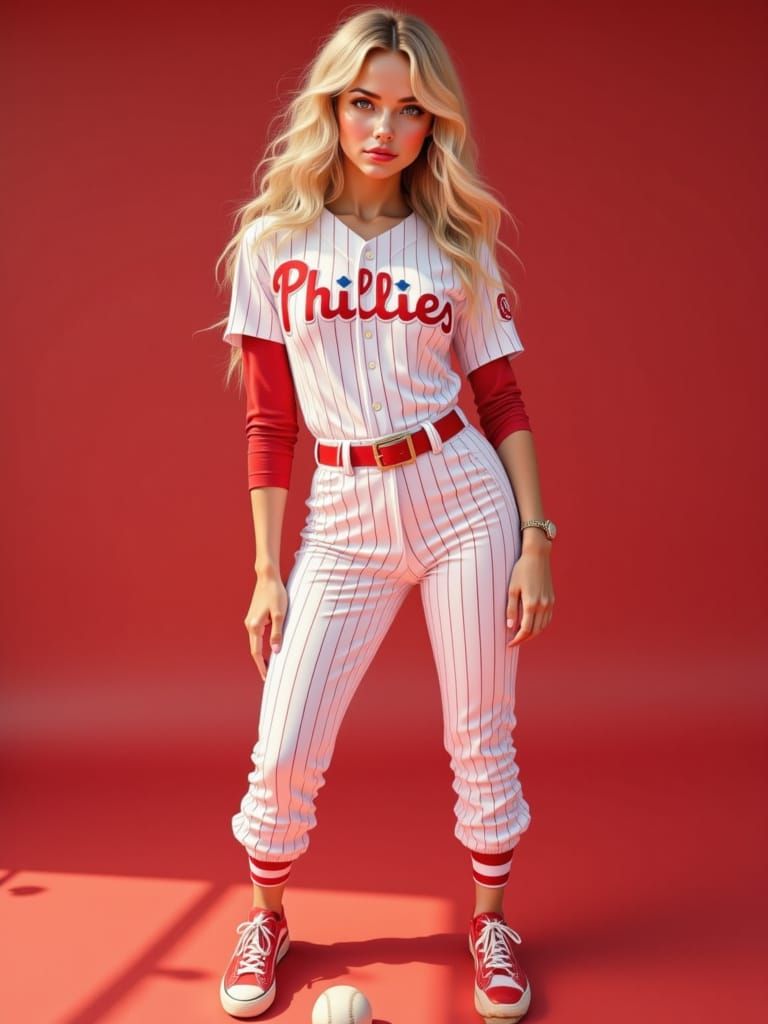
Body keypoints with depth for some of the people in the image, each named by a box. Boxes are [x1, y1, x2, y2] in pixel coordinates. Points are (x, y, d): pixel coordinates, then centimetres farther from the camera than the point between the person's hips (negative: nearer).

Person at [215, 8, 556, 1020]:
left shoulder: (459, 244, 4)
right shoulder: (270, 241, 3)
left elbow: (503, 399, 5)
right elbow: (268, 421, 3)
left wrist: (537, 538, -2)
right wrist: (268, 572, 2)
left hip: (464, 498, 1)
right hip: (343, 518, 0)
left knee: (481, 736, 7)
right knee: (285, 753, 0)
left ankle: (492, 923, 32)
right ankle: (266, 919, 30)